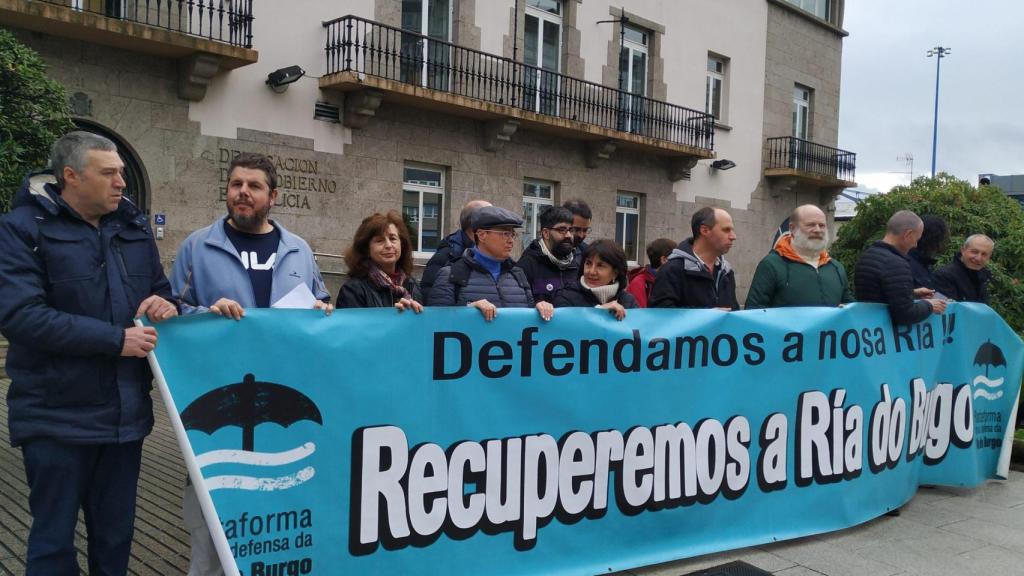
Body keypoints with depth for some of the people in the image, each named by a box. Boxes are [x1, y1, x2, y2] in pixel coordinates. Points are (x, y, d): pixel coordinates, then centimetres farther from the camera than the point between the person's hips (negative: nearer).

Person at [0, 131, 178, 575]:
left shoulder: (134, 224, 9)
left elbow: (162, 291, 18)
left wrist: (166, 304, -7)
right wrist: (115, 339, -21)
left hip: (125, 411, 5)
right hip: (57, 416, -5)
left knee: (116, 533, 16)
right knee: (54, 537, 8)